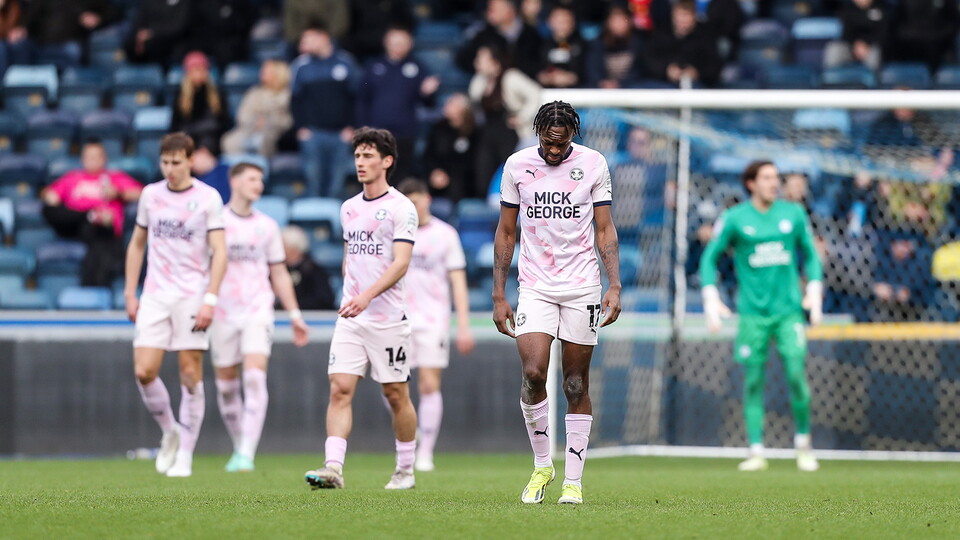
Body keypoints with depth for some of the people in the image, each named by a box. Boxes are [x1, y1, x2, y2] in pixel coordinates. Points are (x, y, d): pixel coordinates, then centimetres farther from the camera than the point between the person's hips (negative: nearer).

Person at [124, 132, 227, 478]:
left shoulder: (208, 198, -2)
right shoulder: (150, 195, 9)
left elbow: (219, 251, -5)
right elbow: (137, 244, 18)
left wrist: (210, 299, -14)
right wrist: (130, 293, 11)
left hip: (192, 296, -3)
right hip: (155, 295, 3)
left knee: (191, 374, -4)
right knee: (144, 371, -8)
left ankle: (184, 456, 3)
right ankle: (169, 431, 16)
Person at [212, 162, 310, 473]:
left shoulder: (266, 226, 11)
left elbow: (279, 274, 17)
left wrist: (294, 315, 13)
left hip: (258, 310, 1)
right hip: (223, 314, -1)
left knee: (255, 377, -16)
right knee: (226, 385, 5)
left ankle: (247, 453, -20)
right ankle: (239, 449, 22)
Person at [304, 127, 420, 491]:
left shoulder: (401, 208, -7)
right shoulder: (349, 208, 13)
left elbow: (401, 262, -16)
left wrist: (367, 295, -28)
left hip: (388, 317, -5)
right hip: (350, 317, 5)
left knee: (396, 394, 4)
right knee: (340, 389, -9)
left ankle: (405, 471, 18)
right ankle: (333, 468, -17)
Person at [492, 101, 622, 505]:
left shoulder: (593, 164, 0)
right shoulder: (517, 165, 2)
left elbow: (605, 230, 4)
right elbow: (505, 233, 9)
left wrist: (615, 286, -7)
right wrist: (498, 296, 4)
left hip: (582, 287, 0)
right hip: (535, 287, 0)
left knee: (576, 385, 1)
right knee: (533, 373, -17)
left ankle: (573, 481, 8)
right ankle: (541, 465, 2)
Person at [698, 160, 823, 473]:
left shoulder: (794, 214, 7)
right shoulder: (734, 219, 1)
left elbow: (810, 254, 17)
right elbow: (709, 258, 6)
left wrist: (815, 294, 7)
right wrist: (711, 300, -3)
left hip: (789, 309, 1)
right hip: (752, 312, -1)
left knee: (796, 374, -10)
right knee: (753, 381, -2)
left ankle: (803, 442, 8)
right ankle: (756, 452, 3)